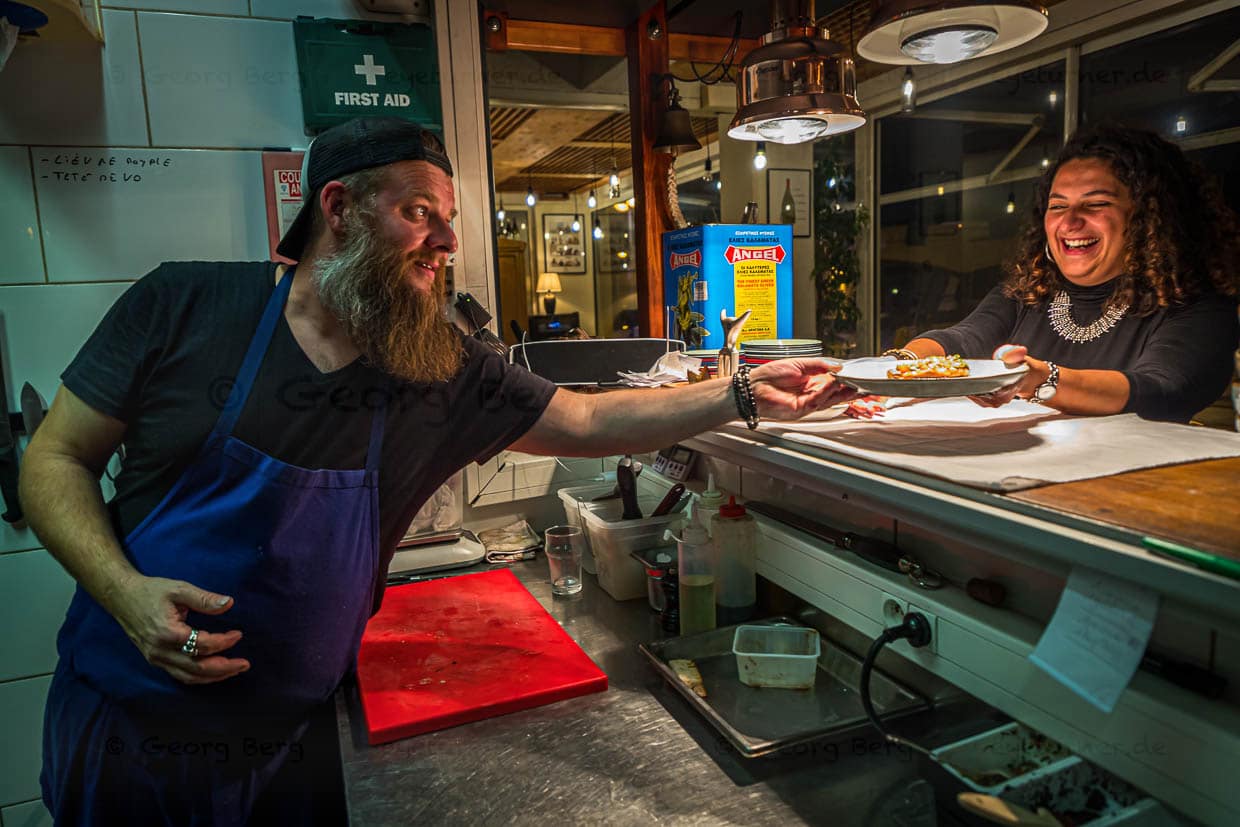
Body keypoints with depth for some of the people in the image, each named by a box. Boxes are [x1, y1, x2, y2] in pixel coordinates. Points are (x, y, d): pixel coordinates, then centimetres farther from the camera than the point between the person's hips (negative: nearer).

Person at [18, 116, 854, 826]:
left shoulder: (449, 371, -8)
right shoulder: (183, 307, -12)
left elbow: (591, 422, -3)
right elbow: (56, 459, -4)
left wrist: (742, 394, -9)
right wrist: (126, 592, -21)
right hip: (124, 719, 0)